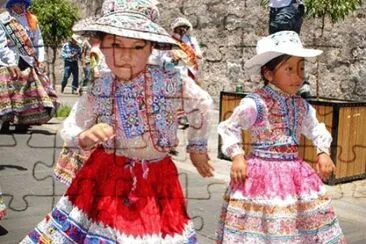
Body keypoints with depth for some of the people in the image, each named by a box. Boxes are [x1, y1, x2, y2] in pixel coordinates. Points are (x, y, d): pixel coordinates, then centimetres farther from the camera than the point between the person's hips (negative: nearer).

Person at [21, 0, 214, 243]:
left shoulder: (170, 81, -17)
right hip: (105, 175, 1)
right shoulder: (100, 88, -9)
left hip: (154, 179, -1)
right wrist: (86, 137, -24)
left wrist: (198, 147, 13)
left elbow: (202, 104, 2)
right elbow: (70, 130, -1)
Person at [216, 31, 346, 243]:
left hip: (296, 173, 6)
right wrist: (237, 156, -10)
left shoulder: (302, 105, 6)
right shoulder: (255, 103, -14)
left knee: (306, 226, 13)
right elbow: (229, 128, -4)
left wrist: (323, 152, 9)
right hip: (263, 174, -6)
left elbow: (315, 129, 22)